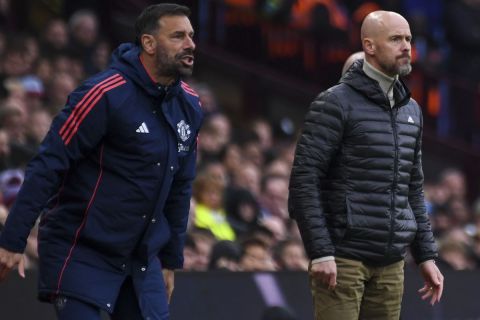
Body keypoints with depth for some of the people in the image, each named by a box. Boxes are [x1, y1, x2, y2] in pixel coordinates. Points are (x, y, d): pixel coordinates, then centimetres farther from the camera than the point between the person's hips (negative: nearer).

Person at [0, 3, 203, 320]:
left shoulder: (189, 105, 6)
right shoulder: (106, 95, -16)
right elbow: (49, 165, -17)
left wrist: (171, 260, 20)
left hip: (143, 258, 7)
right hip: (82, 254, -7)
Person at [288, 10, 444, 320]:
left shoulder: (411, 110, 16)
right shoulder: (336, 103, -6)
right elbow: (304, 179, -11)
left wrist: (426, 255, 16)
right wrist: (320, 252, -18)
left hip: (391, 264, 7)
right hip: (343, 258, -6)